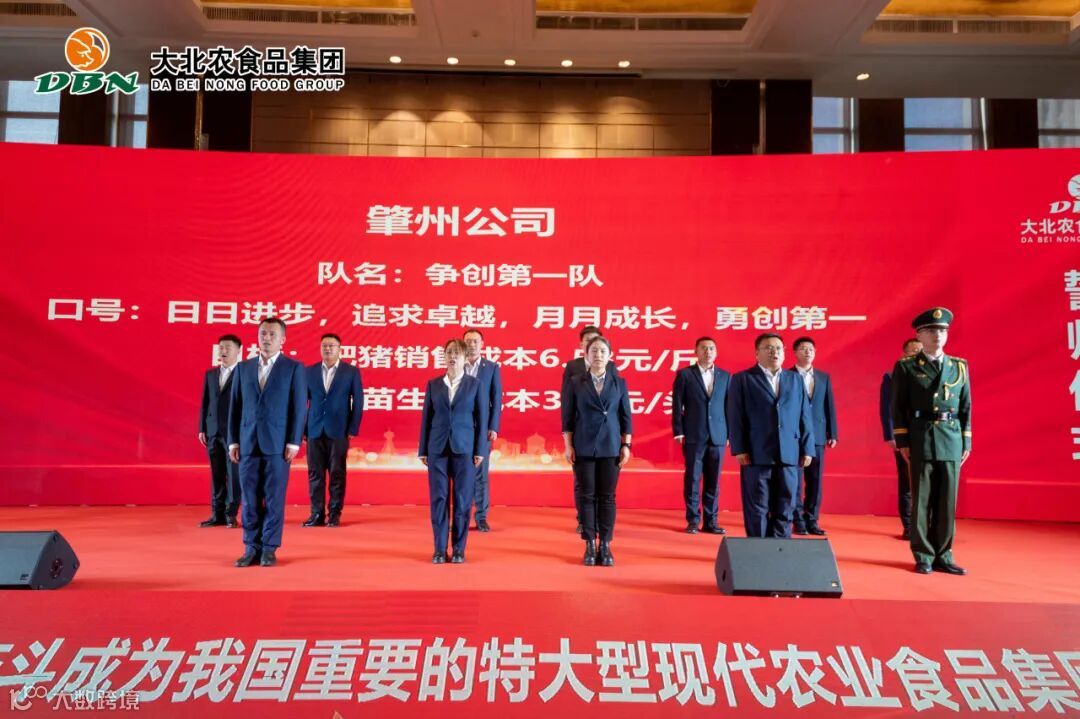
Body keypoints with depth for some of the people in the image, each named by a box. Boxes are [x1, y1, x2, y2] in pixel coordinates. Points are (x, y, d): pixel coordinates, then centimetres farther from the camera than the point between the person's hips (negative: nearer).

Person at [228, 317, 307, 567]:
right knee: (249, 498, 5)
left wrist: (294, 442, -10)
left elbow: (299, 407, -4)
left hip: (278, 443, -3)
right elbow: (235, 406, 11)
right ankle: (252, 548, 14)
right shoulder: (243, 368, 11)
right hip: (248, 442, 3)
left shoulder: (294, 368, 0)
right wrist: (233, 441, 5)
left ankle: (269, 549, 10)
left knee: (274, 498, 1)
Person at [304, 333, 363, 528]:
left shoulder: (351, 372, 3)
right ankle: (317, 514, 11)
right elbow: (303, 400, 7)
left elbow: (358, 402, 1)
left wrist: (353, 429, -4)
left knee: (337, 473, 2)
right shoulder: (309, 371, 8)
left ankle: (334, 514, 10)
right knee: (315, 473, 4)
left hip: (339, 430, -2)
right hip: (314, 430, 2)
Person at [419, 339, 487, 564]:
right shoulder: (433, 384, 8)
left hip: (464, 448, -1)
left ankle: (459, 549, 11)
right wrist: (423, 450, 4)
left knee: (462, 500, 1)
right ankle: (440, 549, 10)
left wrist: (480, 450, -4)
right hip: (438, 449, 1)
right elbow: (426, 417, 8)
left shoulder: (475, 384, 4)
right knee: (439, 498, 1)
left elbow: (481, 418, 2)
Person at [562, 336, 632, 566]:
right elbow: (568, 416, 2)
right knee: (586, 495, 2)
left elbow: (625, 416, 6)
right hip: (584, 448, -1)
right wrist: (568, 446, -3)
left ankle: (605, 545, 10)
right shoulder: (576, 382, 3)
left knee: (607, 496, 3)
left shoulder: (619, 382, 6)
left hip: (611, 447, 1)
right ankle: (590, 545, 10)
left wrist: (626, 446, 0)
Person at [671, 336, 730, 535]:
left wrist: (730, 433, 3)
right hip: (693, 436, -2)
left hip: (717, 436, 2)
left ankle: (710, 521, 14)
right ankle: (693, 520, 11)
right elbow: (677, 405, 0)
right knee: (692, 479, 2)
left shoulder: (725, 376, 10)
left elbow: (729, 406, 8)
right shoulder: (684, 374, 2)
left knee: (713, 481, 6)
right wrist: (679, 432, -6)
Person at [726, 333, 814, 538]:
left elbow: (805, 417, 13)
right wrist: (739, 450, -10)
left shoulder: (795, 380, 16)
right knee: (757, 509, 2)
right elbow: (736, 418, -2)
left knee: (784, 509, 6)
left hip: (789, 455, 3)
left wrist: (807, 449, 5)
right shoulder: (742, 379, 5)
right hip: (756, 455, -3)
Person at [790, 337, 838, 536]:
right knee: (795, 480, -1)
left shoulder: (824, 377, 14)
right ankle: (798, 521, 6)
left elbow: (830, 406, 11)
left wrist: (832, 434, 6)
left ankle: (811, 520, 14)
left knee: (815, 480, 6)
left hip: (818, 436, 4)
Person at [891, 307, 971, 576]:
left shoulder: (960, 366, 11)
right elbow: (898, 407, -1)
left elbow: (966, 407, 12)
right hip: (921, 440, -3)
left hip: (952, 441, 3)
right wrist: (902, 442, -6)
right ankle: (923, 556, 9)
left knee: (948, 500, 6)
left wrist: (966, 442, 7)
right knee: (922, 499, 1)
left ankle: (943, 555, 16)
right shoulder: (905, 367, 2)